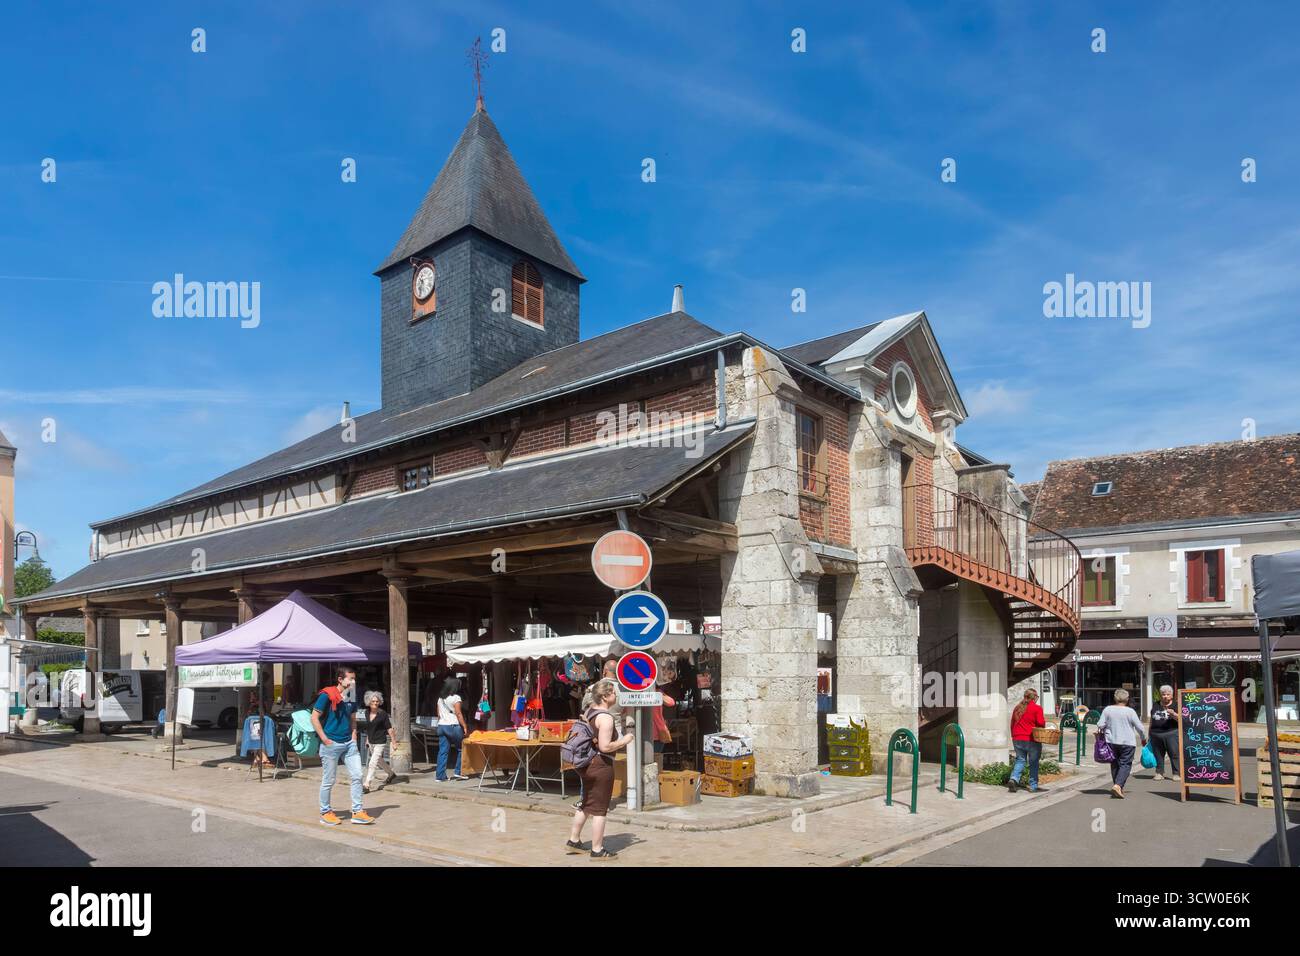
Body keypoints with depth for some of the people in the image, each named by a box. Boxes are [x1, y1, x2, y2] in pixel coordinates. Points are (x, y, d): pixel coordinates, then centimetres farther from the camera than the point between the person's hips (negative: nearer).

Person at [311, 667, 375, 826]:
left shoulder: (351, 698, 10)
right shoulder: (327, 695, -11)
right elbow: (314, 718, -11)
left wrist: (354, 736, 8)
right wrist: (325, 739, -13)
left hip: (349, 743, 6)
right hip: (331, 744, -6)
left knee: (357, 776, 1)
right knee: (328, 781, 5)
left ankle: (357, 812, 9)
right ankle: (325, 813, 21)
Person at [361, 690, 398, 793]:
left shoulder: (383, 714, -15)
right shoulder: (367, 713, 1)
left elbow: (389, 728, -12)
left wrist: (394, 742, -11)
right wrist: (367, 739, 20)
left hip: (380, 742, -7)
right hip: (371, 742, 7)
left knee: (372, 764, -12)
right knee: (380, 761, 22)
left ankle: (366, 785, -8)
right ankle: (391, 774, 44)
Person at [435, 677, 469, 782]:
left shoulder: (440, 698, 13)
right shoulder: (455, 698, -8)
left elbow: (438, 714, 17)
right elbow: (458, 714, -12)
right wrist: (464, 727, -9)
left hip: (441, 726, 7)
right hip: (453, 726, -6)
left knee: (443, 751, 6)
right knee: (461, 749, 8)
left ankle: (440, 775, 4)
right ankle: (458, 772, 5)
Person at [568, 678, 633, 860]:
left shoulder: (589, 712, 9)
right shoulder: (606, 717, -20)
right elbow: (605, 746, -27)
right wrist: (624, 741, -13)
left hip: (587, 763, 9)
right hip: (601, 765, -9)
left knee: (586, 805, 22)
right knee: (599, 809, 1)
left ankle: (573, 841, 31)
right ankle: (597, 850, 9)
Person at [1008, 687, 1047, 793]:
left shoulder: (1017, 708, 11)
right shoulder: (1037, 708, -7)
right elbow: (1041, 723, -15)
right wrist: (1044, 721, 7)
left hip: (1017, 739, 5)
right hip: (1031, 740, -5)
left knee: (1020, 760, 13)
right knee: (1033, 763, 7)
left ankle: (1013, 779, -7)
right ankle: (1033, 786, 12)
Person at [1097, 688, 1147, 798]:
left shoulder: (1107, 710, 0)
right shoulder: (1130, 711, -7)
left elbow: (1100, 725, -3)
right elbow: (1140, 728, -2)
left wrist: (1101, 731, 18)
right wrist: (1143, 739, 14)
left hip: (1111, 742, 3)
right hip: (1127, 742, -3)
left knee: (1115, 764, 15)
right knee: (1125, 764, -2)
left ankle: (1118, 788, 19)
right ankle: (1117, 785, -19)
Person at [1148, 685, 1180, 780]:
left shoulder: (1175, 705, 2)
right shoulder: (1155, 705, 15)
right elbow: (1152, 719, 20)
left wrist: (1173, 714, -25)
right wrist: (1150, 732, 19)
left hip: (1171, 733, -4)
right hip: (1156, 734, 4)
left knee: (1174, 754, -6)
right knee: (1158, 754, 7)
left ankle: (1176, 773, 0)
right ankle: (1159, 773, 14)